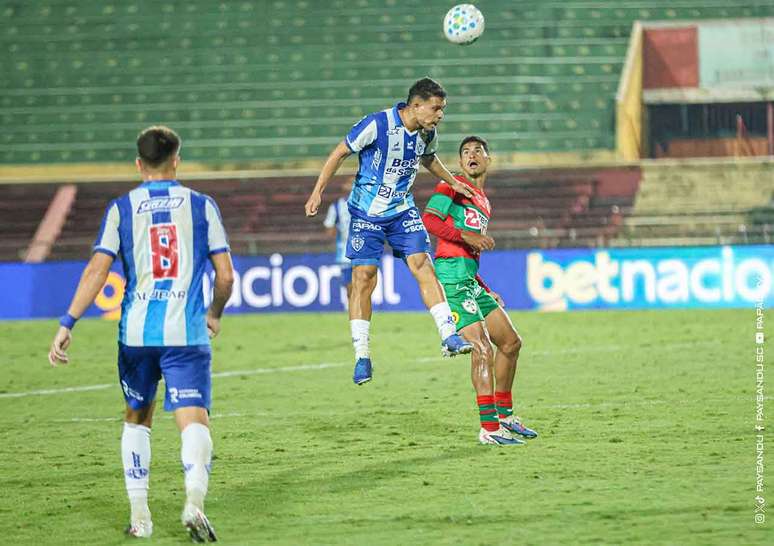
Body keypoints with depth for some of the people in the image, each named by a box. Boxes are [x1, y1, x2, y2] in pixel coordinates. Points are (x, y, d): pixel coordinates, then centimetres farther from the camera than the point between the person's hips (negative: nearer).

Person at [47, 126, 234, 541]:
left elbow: (96, 270, -3)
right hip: (187, 333, -2)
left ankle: (139, 516, 16)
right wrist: (214, 315, 24)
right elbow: (226, 276, 5)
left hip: (136, 332, 2)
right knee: (194, 420, -6)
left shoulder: (122, 208, 6)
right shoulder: (202, 206, 6)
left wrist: (66, 325, -3)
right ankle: (194, 500, -32)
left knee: (136, 417, 19)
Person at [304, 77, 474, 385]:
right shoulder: (376, 125, -21)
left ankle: (448, 337, -10)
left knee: (423, 265, -10)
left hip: (402, 210, 4)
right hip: (367, 213, -4)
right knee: (363, 276, -8)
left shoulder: (427, 134, -2)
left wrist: (453, 182, 25)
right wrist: (318, 192, -14)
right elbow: (340, 153, -12)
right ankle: (362, 356, -4)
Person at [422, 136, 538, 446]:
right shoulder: (454, 186, -2)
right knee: (482, 347, -16)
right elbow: (429, 219, -16)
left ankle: (505, 416, 25)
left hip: (470, 279, 10)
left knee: (510, 342, 13)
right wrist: (467, 235, -23)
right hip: (451, 273, -10)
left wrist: (485, 291, 22)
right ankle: (489, 428, -16)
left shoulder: (484, 203, 24)